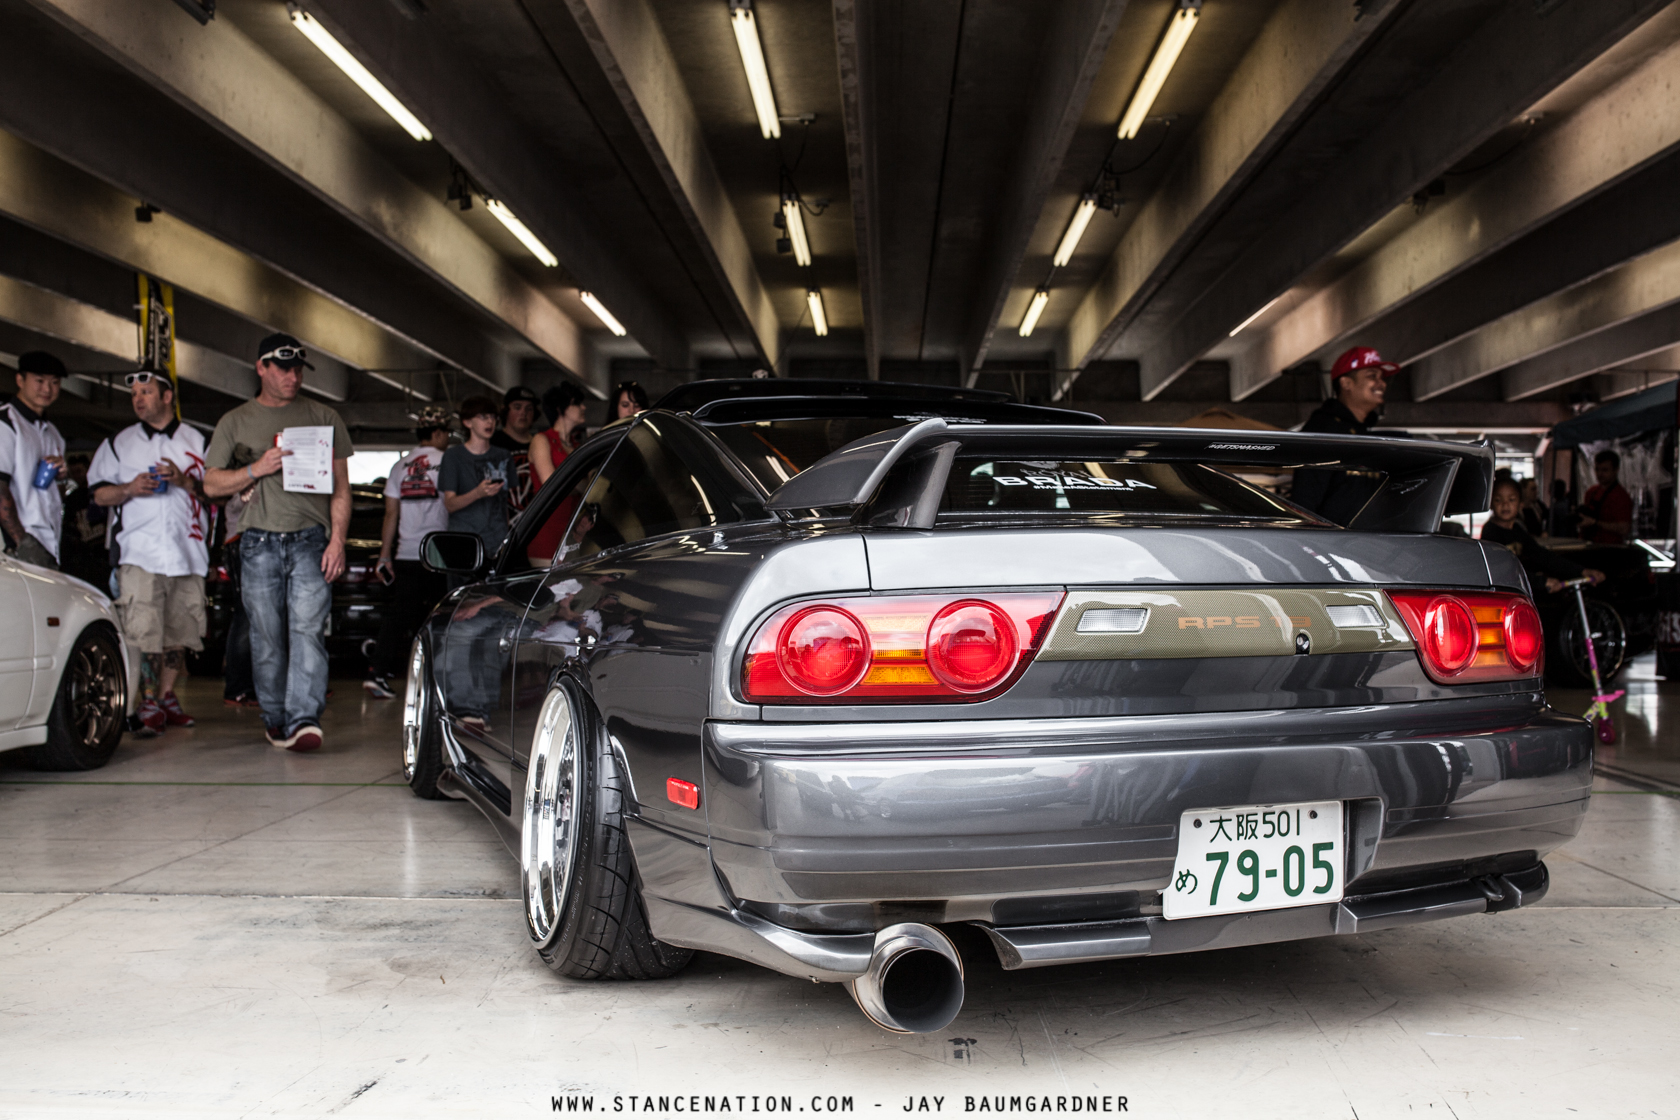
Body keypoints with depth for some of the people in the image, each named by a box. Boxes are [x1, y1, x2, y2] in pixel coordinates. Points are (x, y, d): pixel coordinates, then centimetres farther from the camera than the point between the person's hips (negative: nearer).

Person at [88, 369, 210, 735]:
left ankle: (167, 696, 15)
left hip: (187, 551, 1)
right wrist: (128, 489, -8)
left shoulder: (197, 441, 14)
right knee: (142, 632, -11)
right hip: (139, 551, -1)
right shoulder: (119, 443, 14)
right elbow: (99, 494, 11)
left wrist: (184, 481, -8)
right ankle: (148, 703, -5)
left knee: (179, 631, 4)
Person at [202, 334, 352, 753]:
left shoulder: (324, 419, 14)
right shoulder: (235, 422, 14)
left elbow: (340, 486, 10)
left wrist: (337, 540, -2)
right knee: (267, 637, 3)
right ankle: (275, 719, 15)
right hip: (259, 542, 1)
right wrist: (257, 469, -6)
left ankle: (303, 719, -22)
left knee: (307, 629, -14)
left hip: (311, 540, -1)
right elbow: (212, 484, 12)